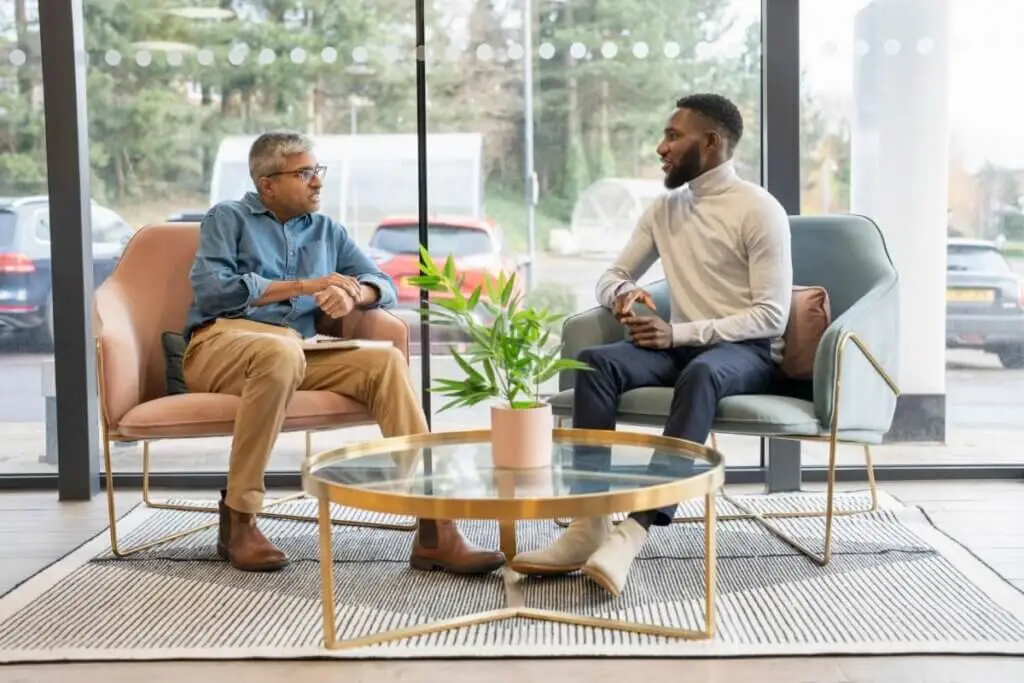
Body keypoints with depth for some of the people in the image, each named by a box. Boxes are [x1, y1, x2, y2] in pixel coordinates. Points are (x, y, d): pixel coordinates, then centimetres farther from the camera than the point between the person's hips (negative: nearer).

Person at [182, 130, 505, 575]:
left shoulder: (326, 231, 25)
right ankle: (238, 520, -28)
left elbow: (383, 285, 15)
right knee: (281, 351, -39)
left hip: (300, 353, 4)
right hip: (220, 344, -4)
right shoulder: (228, 218, 12)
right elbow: (211, 288, -6)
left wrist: (352, 295, -9)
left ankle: (433, 531, -29)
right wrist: (303, 286, -7)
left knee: (386, 361, -22)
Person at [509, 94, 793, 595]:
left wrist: (677, 332, -21)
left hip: (747, 351, -5)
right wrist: (624, 294, -7)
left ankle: (635, 530, -49)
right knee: (596, 361, -24)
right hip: (681, 345, 6)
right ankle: (589, 524, -33)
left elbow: (771, 315, -13)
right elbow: (611, 276, 20)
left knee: (700, 374, -41)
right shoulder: (664, 208, 13)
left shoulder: (760, 210, -7)